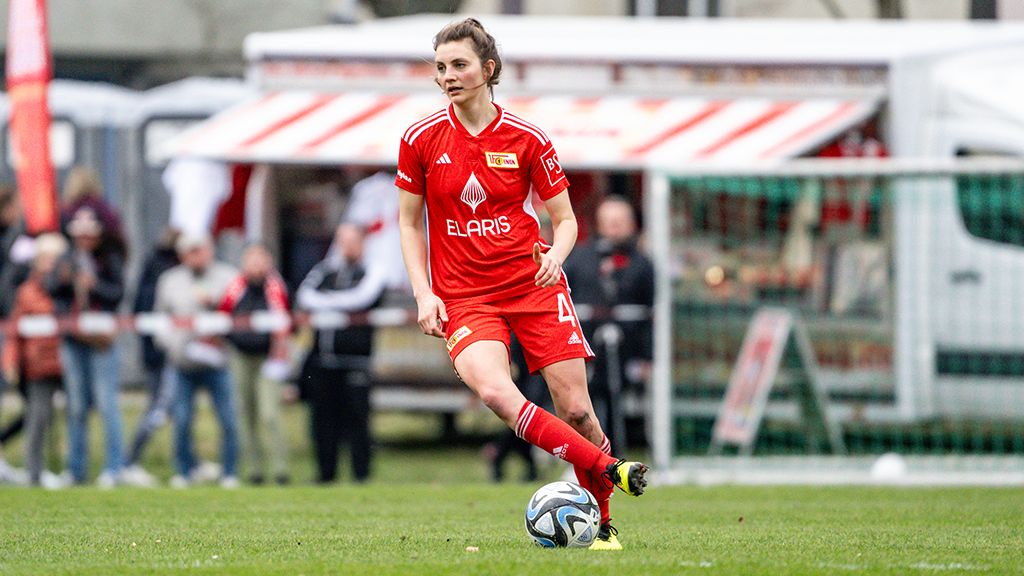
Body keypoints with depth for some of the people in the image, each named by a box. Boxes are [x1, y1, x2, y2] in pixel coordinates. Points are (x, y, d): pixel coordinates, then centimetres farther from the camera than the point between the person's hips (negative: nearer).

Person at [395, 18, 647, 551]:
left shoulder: (526, 140, -1)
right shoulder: (421, 140, 0)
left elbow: (565, 219, 6)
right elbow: (409, 222, 10)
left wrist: (555, 256, -16)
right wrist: (423, 294, -2)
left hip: (535, 287, 0)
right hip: (463, 297, 0)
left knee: (574, 408, -6)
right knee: (494, 392, -28)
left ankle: (601, 522, 13)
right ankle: (609, 469, -24)